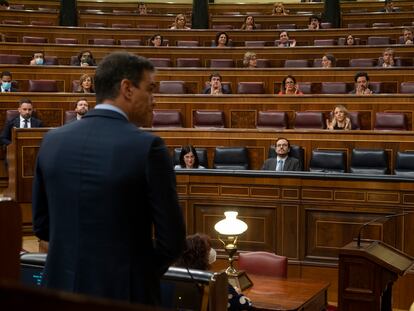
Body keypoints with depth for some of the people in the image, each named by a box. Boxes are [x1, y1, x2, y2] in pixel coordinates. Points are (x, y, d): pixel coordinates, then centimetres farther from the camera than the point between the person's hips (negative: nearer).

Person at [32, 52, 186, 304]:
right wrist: (145, 273, 5)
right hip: (124, 292, -4)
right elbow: (172, 240, -12)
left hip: (62, 287, 4)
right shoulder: (147, 146, -15)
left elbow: (42, 225, 7)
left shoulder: (53, 141, -1)